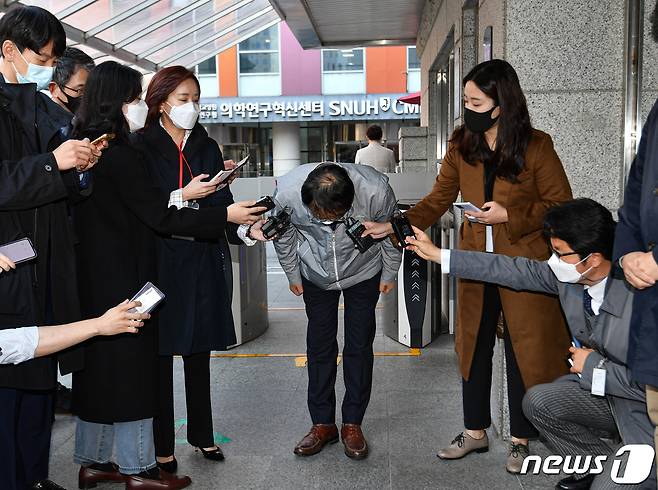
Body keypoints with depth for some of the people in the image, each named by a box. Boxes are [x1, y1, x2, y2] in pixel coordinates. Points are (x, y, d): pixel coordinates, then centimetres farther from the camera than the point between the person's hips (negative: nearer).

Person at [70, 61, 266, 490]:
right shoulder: (121, 154, -19)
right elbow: (161, 217, -19)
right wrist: (226, 216, -15)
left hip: (92, 277, 9)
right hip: (122, 278, -9)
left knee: (99, 365, 16)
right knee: (130, 368, 1)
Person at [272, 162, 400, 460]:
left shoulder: (376, 191, -35)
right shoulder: (287, 192, -32)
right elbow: (284, 235, -8)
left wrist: (389, 274, 1)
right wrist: (292, 274, 4)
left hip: (363, 273, -1)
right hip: (316, 276, 1)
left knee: (359, 347, 2)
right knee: (319, 346, 3)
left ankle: (352, 425, 14)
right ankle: (323, 424, 15)